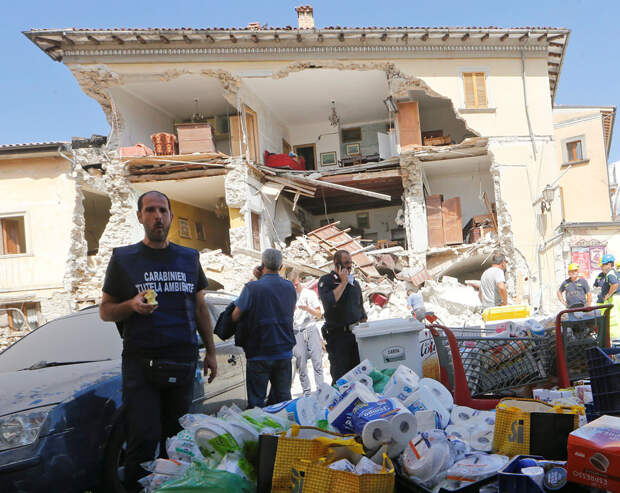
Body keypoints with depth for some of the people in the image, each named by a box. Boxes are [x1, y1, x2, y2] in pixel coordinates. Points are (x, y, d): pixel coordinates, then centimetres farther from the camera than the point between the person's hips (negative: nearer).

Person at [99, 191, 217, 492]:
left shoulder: (189, 258, 14)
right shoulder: (123, 258, 5)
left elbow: (200, 308, 19)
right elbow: (105, 311, 7)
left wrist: (210, 352, 15)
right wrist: (132, 305, -14)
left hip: (182, 362, 3)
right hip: (141, 362, -3)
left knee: (177, 438, 7)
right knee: (144, 439, -7)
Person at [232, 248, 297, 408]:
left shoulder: (252, 288, -15)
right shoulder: (289, 287, 2)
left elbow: (235, 317, -10)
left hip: (259, 354, -5)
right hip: (284, 353, 5)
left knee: (256, 403, 4)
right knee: (283, 399, 14)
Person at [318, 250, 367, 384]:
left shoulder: (354, 282, 15)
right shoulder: (326, 281, -3)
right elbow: (329, 302, -21)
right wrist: (343, 283, -14)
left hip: (356, 334, 5)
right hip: (338, 335, -5)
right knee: (340, 378, -3)